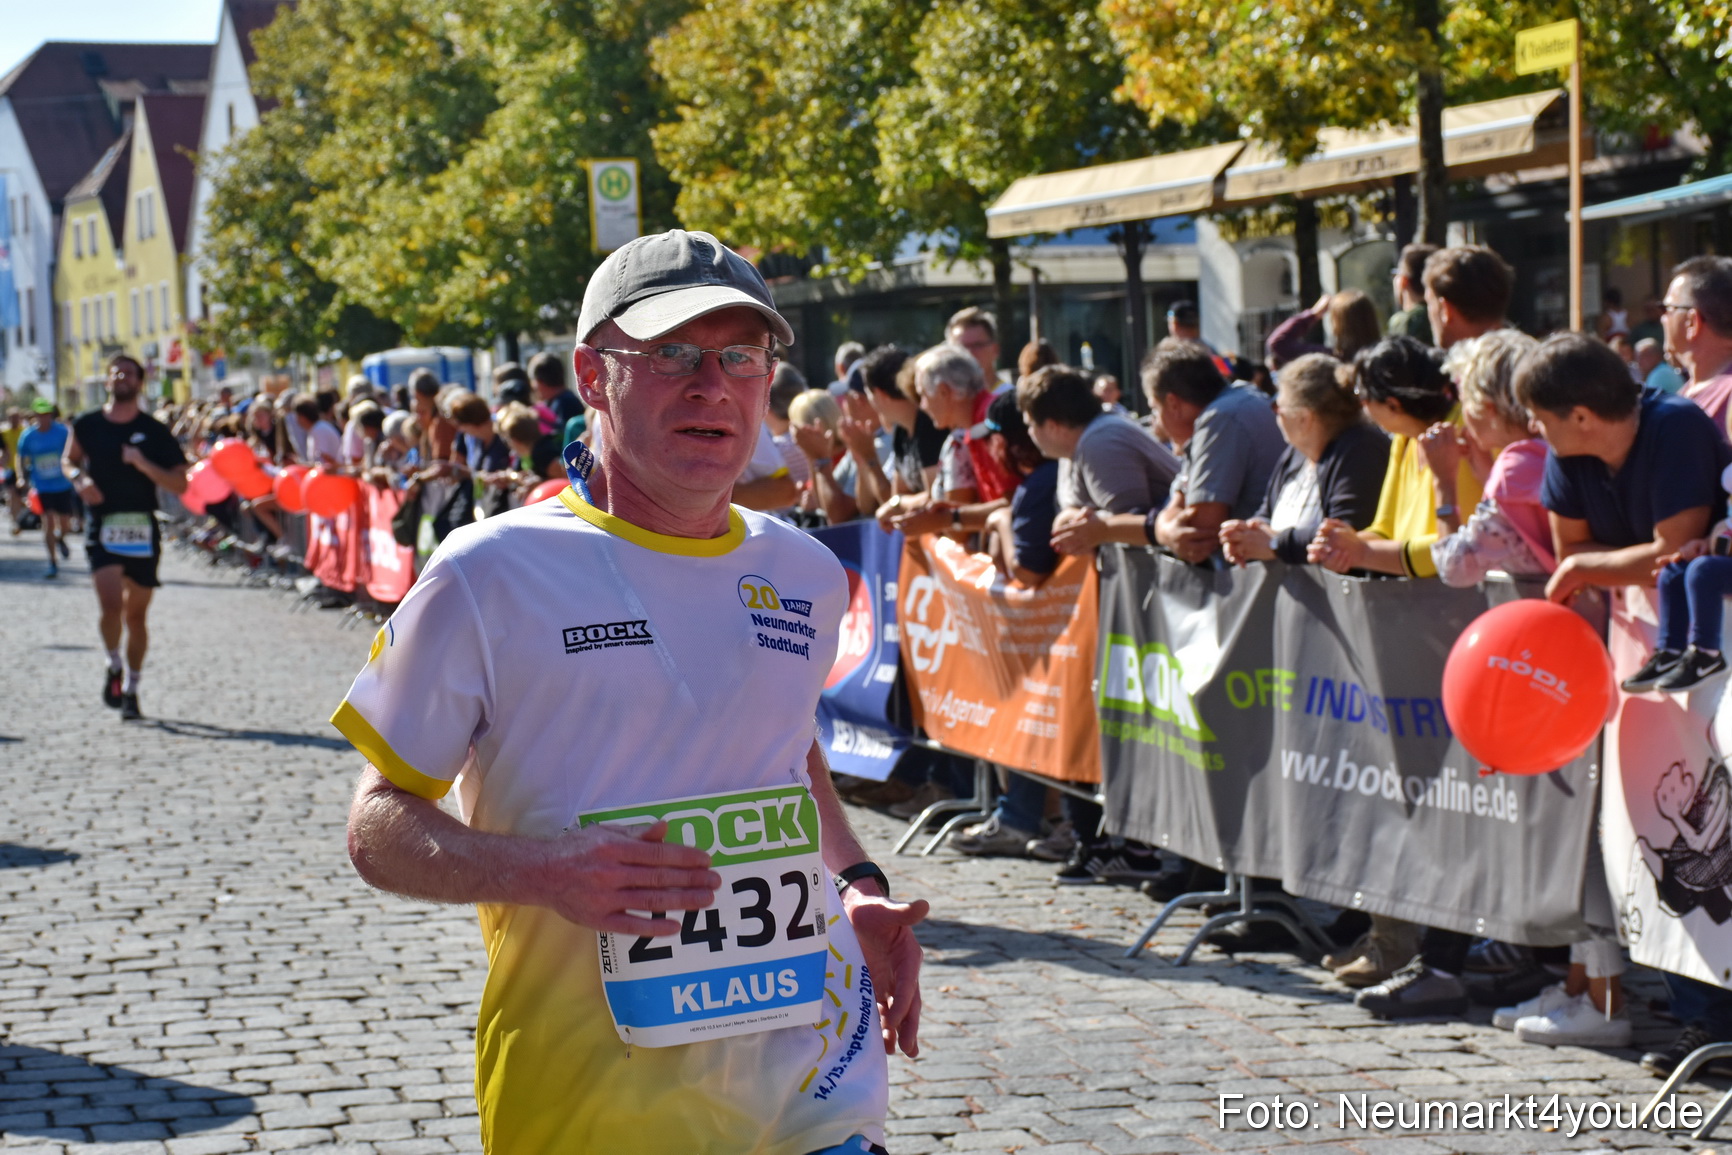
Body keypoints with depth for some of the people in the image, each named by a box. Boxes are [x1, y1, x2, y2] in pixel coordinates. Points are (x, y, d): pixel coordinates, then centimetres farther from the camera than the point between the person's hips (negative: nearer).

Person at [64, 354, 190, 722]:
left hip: (142, 529, 1)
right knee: (111, 604, -19)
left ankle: (131, 689, 23)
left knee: (136, 614, 8)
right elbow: (70, 460, 21)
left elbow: (179, 484, -4)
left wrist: (142, 463, -18)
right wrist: (79, 478, -2)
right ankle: (114, 667, 9)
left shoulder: (154, 431, -1)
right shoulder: (88, 425, 2)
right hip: (102, 528, -1)